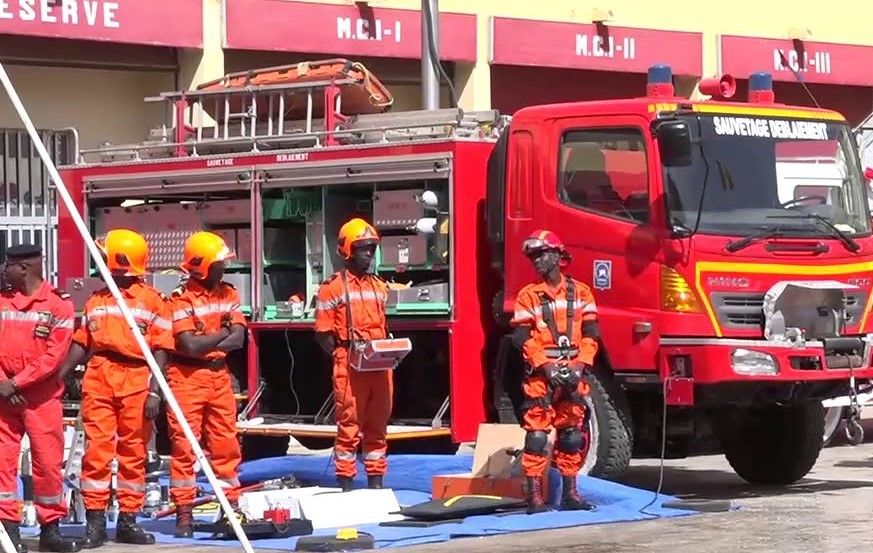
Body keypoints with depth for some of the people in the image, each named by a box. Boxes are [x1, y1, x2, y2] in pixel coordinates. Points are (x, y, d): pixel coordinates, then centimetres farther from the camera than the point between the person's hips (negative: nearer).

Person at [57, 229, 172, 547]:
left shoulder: (153, 301, 2)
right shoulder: (96, 301, 14)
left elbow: (160, 351, -1)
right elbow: (81, 345, 13)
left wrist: (154, 392, -9)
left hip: (136, 381, -3)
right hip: (98, 380, 3)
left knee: (134, 453, 4)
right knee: (97, 449, -2)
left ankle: (128, 521, 11)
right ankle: (95, 521, 2)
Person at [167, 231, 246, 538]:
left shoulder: (228, 294, 8)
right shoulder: (181, 299, -9)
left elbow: (238, 339, -2)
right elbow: (189, 345, -18)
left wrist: (204, 344, -13)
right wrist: (222, 334, -3)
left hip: (219, 376, 5)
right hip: (187, 378, -5)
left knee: (226, 444, 7)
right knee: (185, 445, -1)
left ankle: (231, 506, 13)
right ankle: (184, 512, 4)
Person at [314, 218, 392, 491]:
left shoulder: (380, 287, 16)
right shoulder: (333, 287, -3)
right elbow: (323, 333, -3)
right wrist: (343, 355, -15)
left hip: (380, 366, 6)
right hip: (349, 366, -6)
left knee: (378, 425, 10)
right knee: (349, 425, -3)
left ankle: (376, 482, 18)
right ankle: (345, 484, 1)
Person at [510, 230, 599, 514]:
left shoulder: (581, 293, 8)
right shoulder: (528, 296, 2)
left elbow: (590, 335, 6)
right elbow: (523, 338, -4)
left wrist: (579, 365, -9)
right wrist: (546, 366, -15)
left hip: (573, 375, 3)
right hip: (541, 375, -3)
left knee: (571, 435, 8)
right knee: (537, 434, -7)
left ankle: (569, 493, 15)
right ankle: (534, 496, -6)